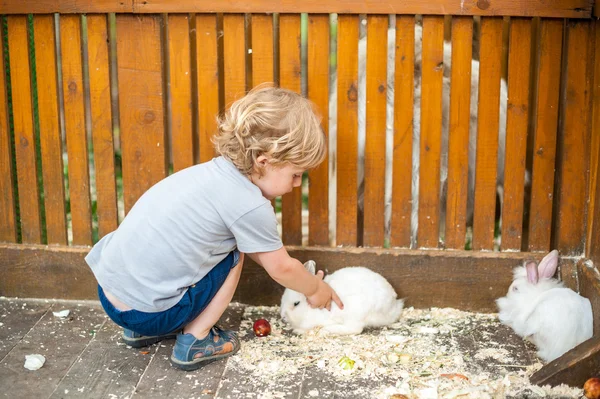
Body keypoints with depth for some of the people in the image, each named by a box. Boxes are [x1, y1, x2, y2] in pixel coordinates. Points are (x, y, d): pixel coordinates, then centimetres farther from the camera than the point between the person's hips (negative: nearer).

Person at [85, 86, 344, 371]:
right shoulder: (251, 206, -16)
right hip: (146, 311, -7)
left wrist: (302, 280, 28)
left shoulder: (215, 171, 9)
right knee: (234, 255, 4)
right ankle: (194, 342, 8)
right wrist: (315, 289, 19)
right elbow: (280, 267, 0)